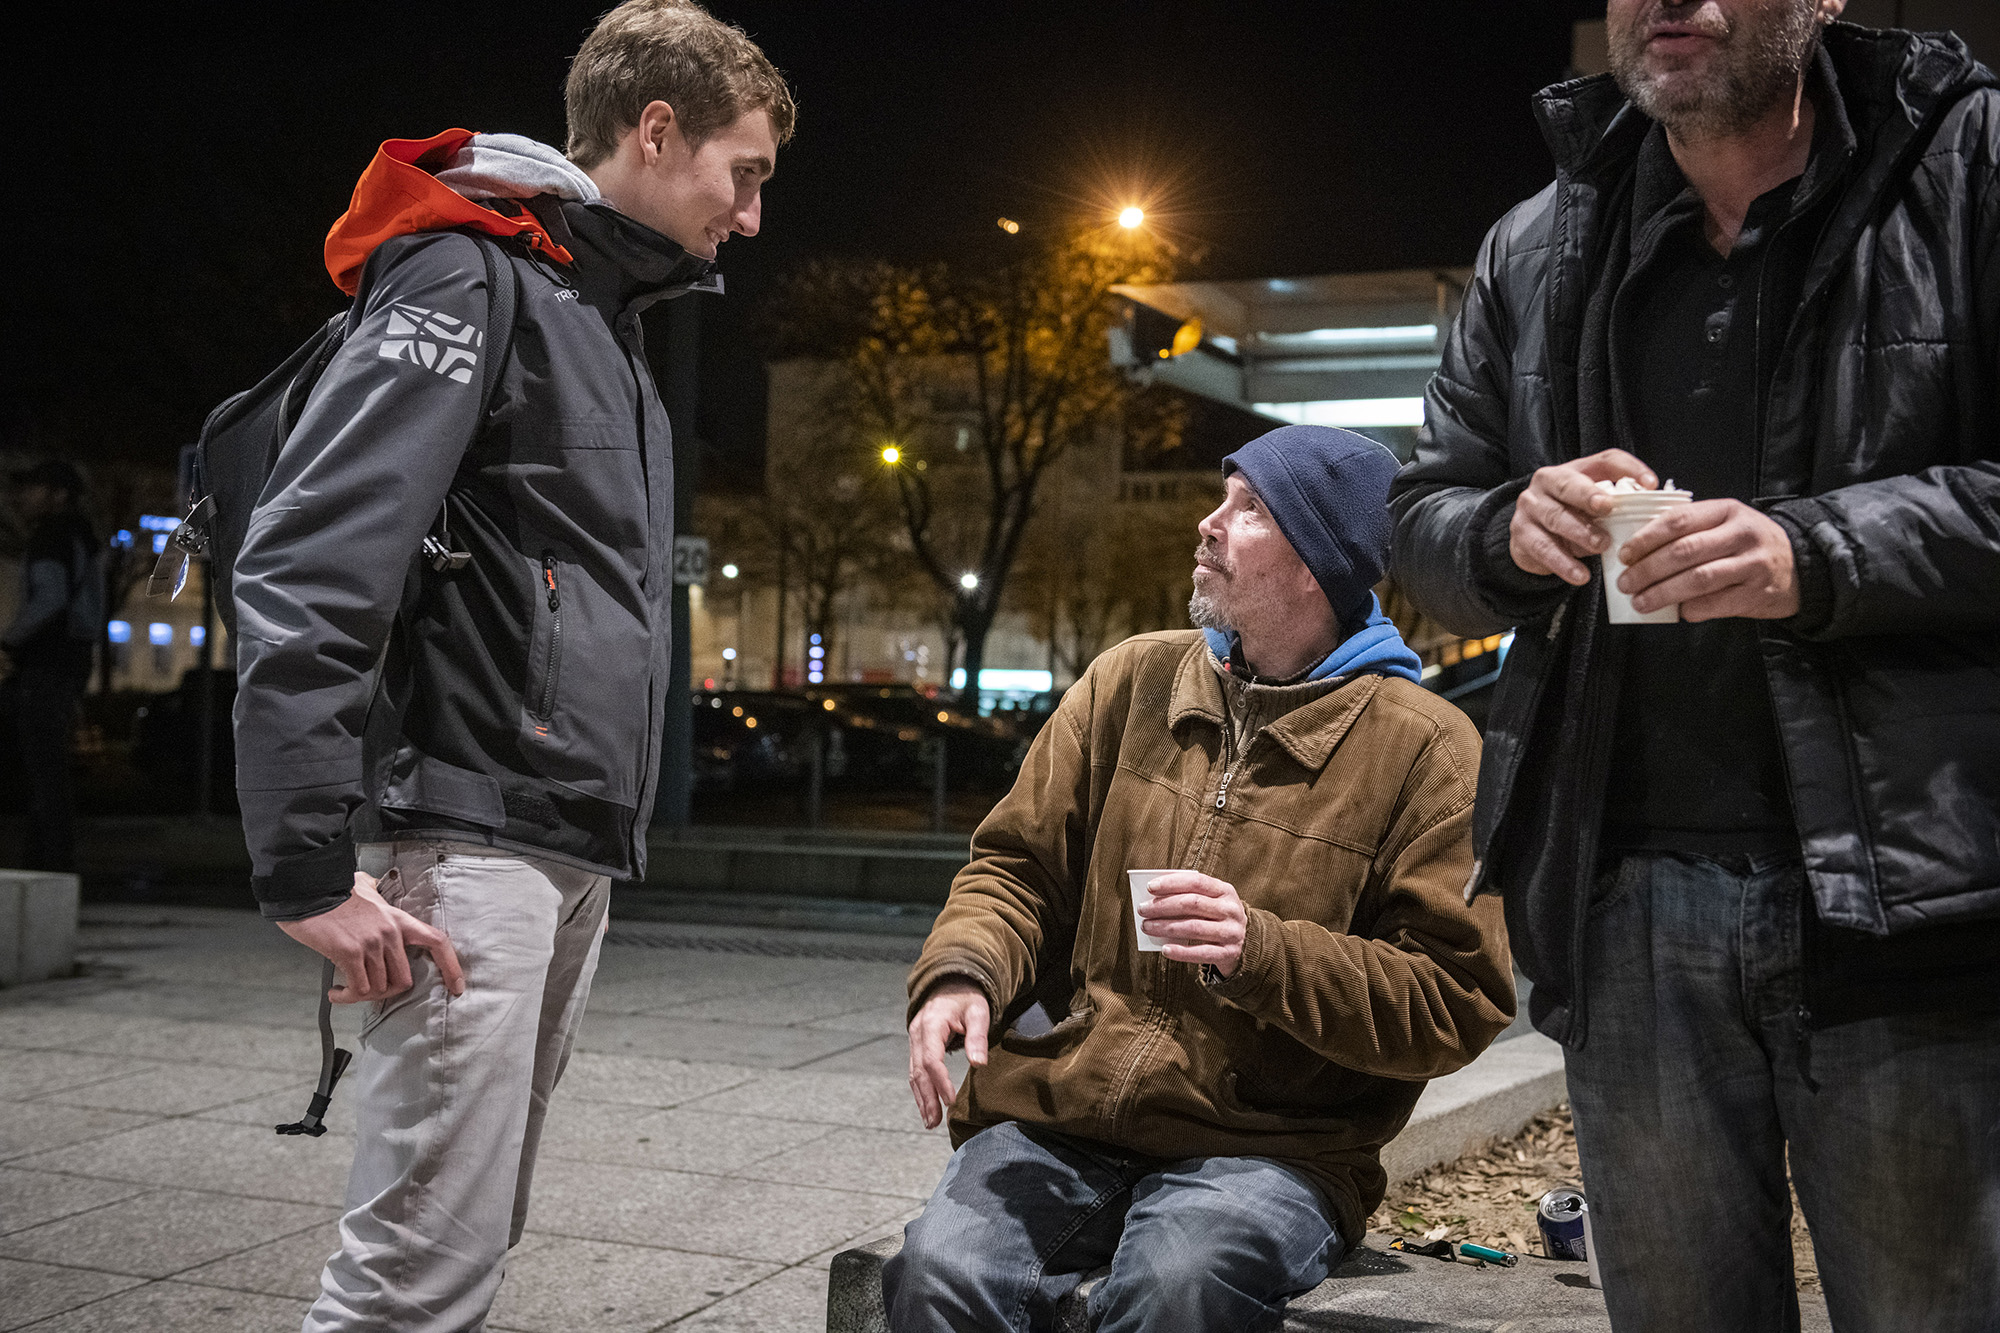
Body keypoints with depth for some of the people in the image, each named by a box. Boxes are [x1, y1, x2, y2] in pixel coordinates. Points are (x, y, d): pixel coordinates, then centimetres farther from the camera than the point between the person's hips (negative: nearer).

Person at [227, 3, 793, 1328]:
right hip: (468, 839, -9)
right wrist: (312, 868, -21)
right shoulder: (468, 280, -8)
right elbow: (305, 568, -18)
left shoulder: (604, 317, 22)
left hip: (574, 855, 9)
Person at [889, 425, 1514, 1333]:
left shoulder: (1425, 747, -1)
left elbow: (1458, 1003, -6)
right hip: (1056, 1116, 3)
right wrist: (964, 974, -4)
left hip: (1270, 1146, -3)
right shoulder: (1130, 680, 13)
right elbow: (1019, 865, 17)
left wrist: (1263, 951, -18)